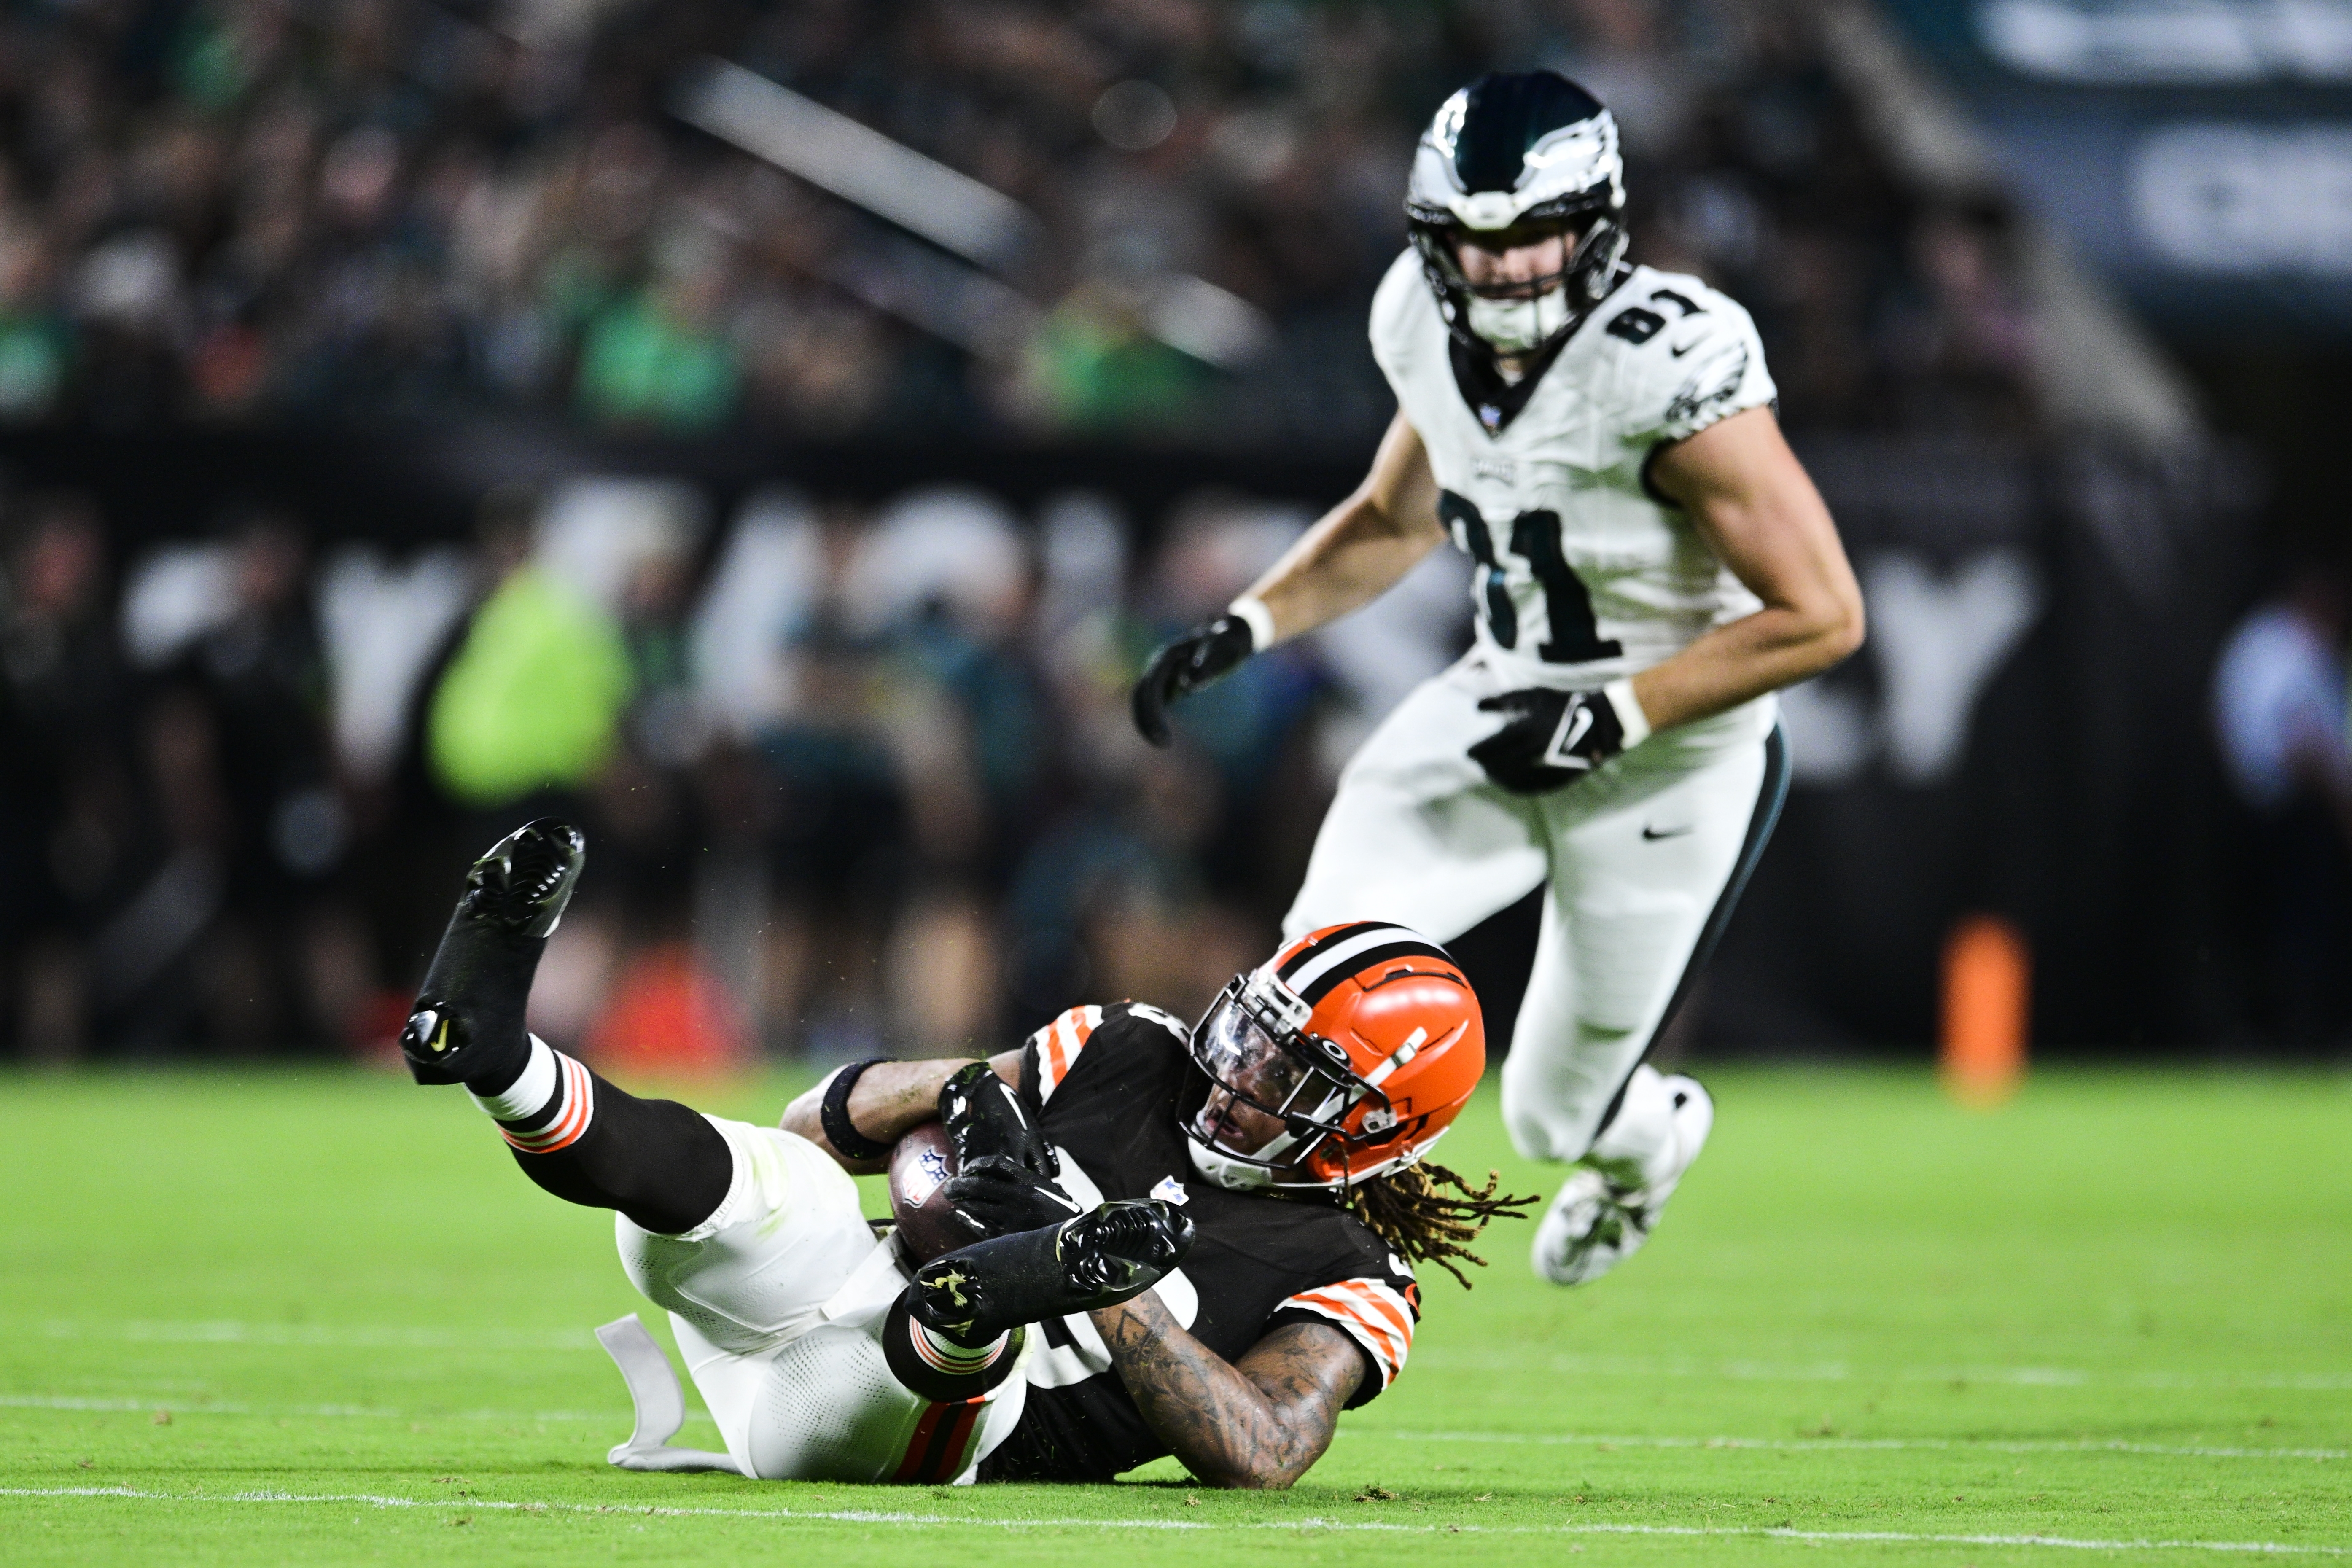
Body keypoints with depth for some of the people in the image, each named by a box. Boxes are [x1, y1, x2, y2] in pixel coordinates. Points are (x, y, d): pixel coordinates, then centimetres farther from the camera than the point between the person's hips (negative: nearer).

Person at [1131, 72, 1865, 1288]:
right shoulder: (1426, 325, -7)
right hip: (1509, 708, 5)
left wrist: (1610, 718, -25)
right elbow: (1395, 515, 15)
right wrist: (1243, 630, 1)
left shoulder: (1670, 368, -29)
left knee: (1552, 1119, 9)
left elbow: (1821, 615, -24)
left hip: (1671, 762, -5)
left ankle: (1647, 1131, 46)